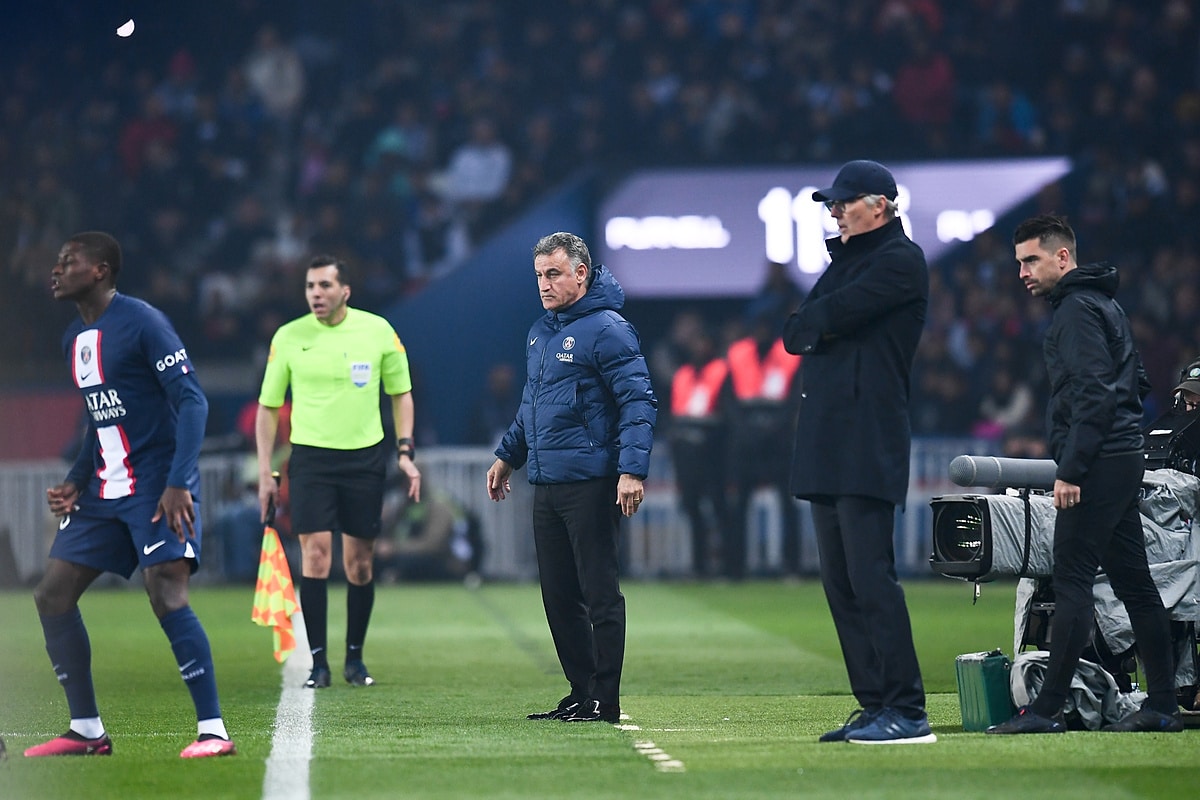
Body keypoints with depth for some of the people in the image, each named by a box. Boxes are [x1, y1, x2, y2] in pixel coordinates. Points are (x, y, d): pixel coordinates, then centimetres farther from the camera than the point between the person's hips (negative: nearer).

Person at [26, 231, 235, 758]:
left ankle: (213, 731, -16)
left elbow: (192, 400, -16)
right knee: (52, 596, 4)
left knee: (165, 592, -21)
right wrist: (75, 482, 11)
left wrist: (178, 483, -24)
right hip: (104, 490, 9)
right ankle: (87, 731, 12)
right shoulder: (75, 340, 14)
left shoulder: (142, 323, -12)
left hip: (157, 482, -9)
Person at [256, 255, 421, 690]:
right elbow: (268, 406, 6)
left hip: (365, 457, 1)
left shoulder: (378, 331, -1)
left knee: (360, 563, 4)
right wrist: (265, 472, 2)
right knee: (316, 554, -10)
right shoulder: (288, 337, -2)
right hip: (310, 457, -1)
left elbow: (401, 392, 11)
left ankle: (355, 659, 17)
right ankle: (318, 662, -6)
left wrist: (405, 451, 1)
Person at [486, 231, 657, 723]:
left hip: (591, 486, -9)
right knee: (558, 596, 10)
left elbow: (639, 402, -15)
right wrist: (507, 456, 30)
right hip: (546, 487, 9)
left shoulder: (606, 329, -10)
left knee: (599, 595, -5)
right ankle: (581, 692, 17)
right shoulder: (540, 333, 17)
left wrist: (632, 469, -23)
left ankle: (604, 700, -3)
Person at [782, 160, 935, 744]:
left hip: (868, 444, -10)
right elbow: (796, 335, 17)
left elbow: (826, 319, -14)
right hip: (825, 442, 10)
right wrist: (824, 325, -2)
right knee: (840, 583, 8)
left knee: (870, 577, -14)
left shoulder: (900, 260, -6)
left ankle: (906, 712, -14)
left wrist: (811, 322, 6)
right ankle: (875, 707, 11)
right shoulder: (845, 260, 24)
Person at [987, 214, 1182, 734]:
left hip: (1097, 467, -10)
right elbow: (1138, 384, 24)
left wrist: (1071, 469, -20)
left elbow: (1093, 394, -19)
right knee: (1134, 583, 9)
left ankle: (1047, 709, -14)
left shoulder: (1078, 310, -10)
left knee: (1072, 582, -12)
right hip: (1125, 460, 10)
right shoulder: (1105, 305, 21)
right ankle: (1163, 705, 9)